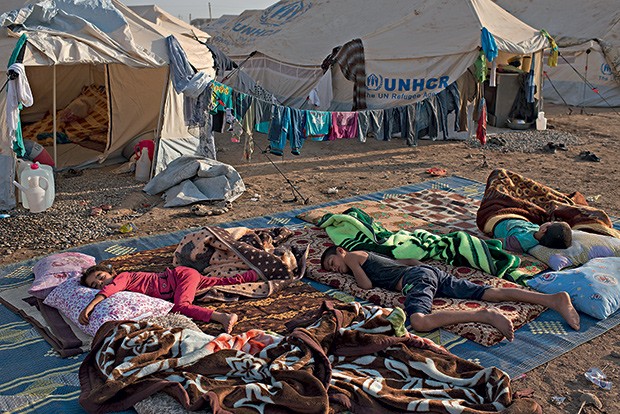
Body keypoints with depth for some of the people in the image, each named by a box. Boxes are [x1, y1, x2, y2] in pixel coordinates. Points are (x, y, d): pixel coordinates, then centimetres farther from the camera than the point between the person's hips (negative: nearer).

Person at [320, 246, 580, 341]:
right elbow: (411, 260, 37)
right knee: (490, 293, -2)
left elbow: (367, 285, -1)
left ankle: (485, 316, -39)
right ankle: (553, 298, -13)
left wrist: (354, 274, 17)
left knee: (419, 322, -35)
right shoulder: (370, 257, 36)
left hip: (416, 277, -9)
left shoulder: (352, 256, 12)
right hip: (430, 270, 9)